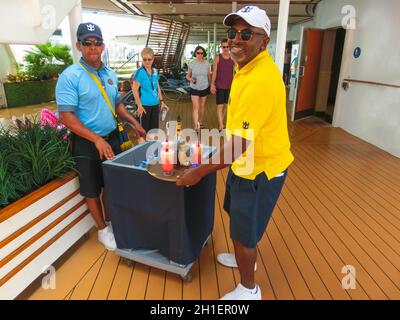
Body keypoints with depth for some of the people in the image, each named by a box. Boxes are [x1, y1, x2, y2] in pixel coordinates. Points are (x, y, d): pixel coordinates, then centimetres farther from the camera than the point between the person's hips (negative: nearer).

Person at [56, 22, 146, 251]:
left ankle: (111, 220, 38)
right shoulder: (70, 76, -15)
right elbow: (66, 116, -19)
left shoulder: (110, 74, 5)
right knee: (92, 190, 9)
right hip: (87, 143, -6)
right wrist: (97, 140, -24)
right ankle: (103, 229, 28)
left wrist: (134, 123, 6)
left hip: (112, 137, 6)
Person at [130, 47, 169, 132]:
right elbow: (135, 90, -14)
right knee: (145, 128, 5)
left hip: (155, 104, 6)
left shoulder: (155, 71, 6)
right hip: (145, 105, -6)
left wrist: (161, 101, 12)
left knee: (154, 128, 14)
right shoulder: (140, 72, -12)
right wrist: (139, 106, -17)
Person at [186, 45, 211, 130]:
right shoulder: (192, 64, -6)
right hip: (194, 88, -2)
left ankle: (200, 123, 33)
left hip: (204, 88, 2)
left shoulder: (207, 63, -2)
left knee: (202, 106, 14)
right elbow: (188, 76, 1)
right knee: (196, 107, -10)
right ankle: (196, 127, -11)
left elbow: (209, 76, 8)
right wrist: (191, 79, -20)